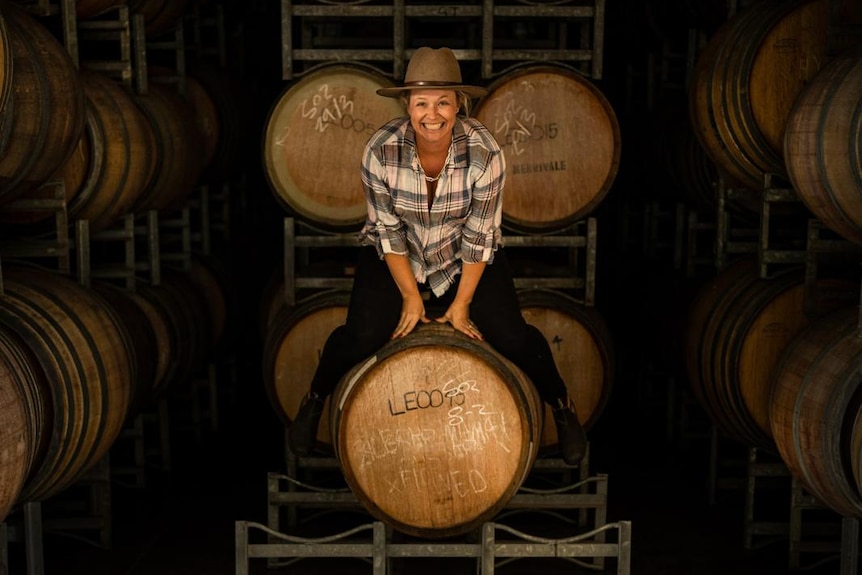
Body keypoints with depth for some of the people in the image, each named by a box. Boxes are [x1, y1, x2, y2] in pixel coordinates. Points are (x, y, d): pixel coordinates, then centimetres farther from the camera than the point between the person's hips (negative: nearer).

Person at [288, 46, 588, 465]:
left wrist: (461, 304, -14)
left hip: (465, 256, 0)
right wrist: (411, 297, -12)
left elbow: (479, 236, -16)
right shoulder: (380, 151, -25)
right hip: (397, 255, 0)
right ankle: (314, 402, 15)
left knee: (510, 335, -12)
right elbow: (388, 232, -14)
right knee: (362, 336, -16)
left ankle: (561, 408, 16)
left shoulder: (484, 152, -26)